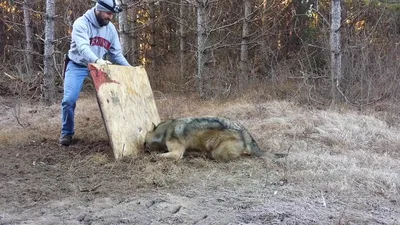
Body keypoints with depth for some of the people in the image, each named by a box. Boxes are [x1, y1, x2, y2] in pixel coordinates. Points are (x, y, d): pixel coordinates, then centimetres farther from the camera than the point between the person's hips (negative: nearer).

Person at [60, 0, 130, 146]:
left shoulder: (111, 28, -3)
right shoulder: (81, 23, -20)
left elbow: (116, 54, 2)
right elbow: (83, 47, -36)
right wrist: (96, 60, -55)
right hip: (77, 66, -4)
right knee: (69, 100, -16)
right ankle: (67, 133, 6)